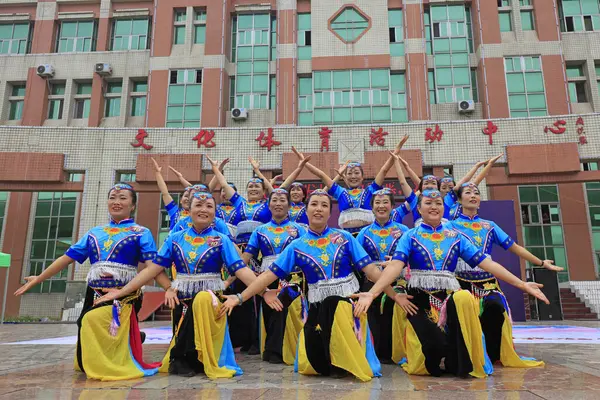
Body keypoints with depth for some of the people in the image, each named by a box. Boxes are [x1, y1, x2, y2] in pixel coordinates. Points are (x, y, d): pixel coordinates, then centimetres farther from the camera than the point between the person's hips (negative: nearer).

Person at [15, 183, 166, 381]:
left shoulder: (141, 233, 1)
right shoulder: (94, 233, 16)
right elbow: (67, 258, 20)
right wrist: (38, 279, 22)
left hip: (124, 297, -5)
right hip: (94, 296, 5)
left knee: (115, 359, -8)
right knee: (86, 360, 12)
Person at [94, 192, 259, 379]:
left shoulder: (221, 240, -2)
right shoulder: (175, 238, 5)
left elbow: (241, 269, -12)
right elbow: (153, 269, 3)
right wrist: (121, 292, -1)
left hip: (210, 298, -3)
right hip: (181, 298, 3)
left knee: (202, 299, -34)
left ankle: (180, 358, -17)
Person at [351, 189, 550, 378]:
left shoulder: (456, 237, 11)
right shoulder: (410, 236, 3)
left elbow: (486, 263, 6)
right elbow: (395, 265, -12)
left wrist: (522, 284, -1)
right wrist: (372, 293, -28)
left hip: (450, 296, 2)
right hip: (420, 298, -1)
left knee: (465, 299, -34)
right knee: (430, 352, -17)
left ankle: (460, 363, -11)